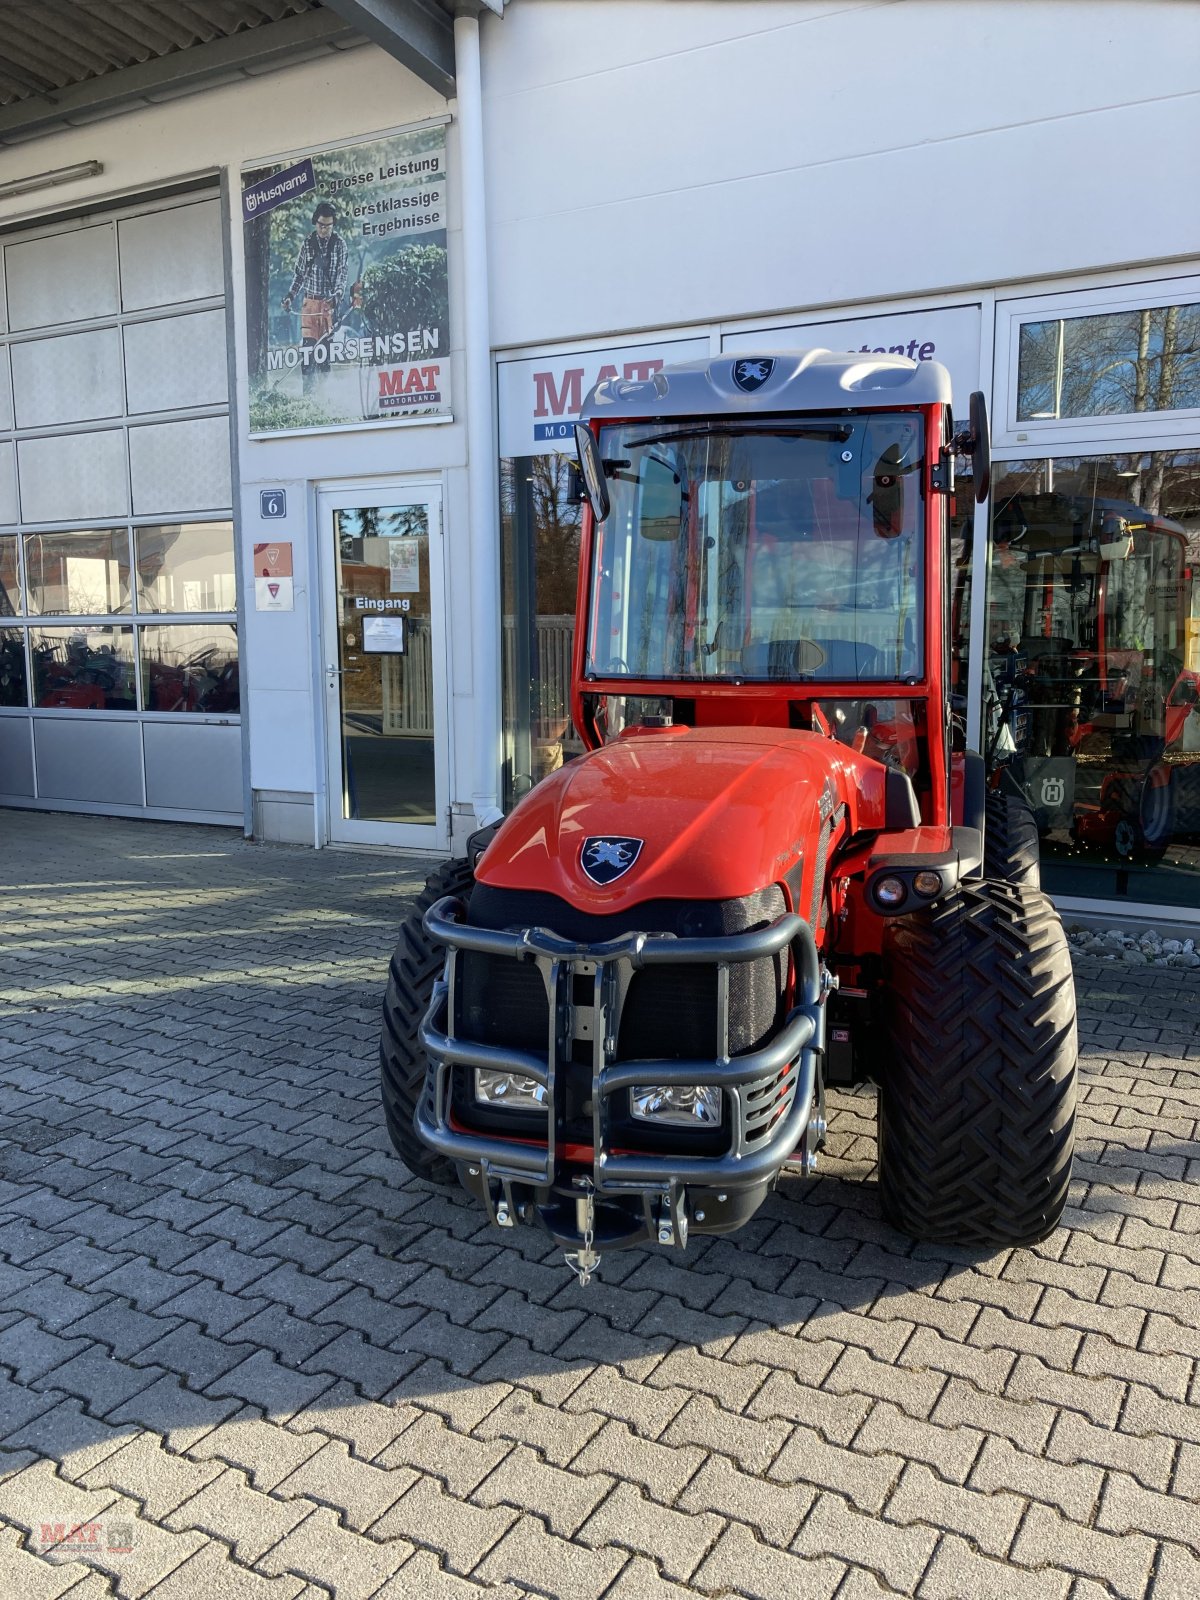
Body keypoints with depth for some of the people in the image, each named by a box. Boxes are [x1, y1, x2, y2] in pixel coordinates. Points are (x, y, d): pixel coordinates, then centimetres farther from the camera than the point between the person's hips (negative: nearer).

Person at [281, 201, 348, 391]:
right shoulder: (308, 243, 7)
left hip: (329, 301, -1)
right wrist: (290, 295, 4)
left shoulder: (339, 243, 2)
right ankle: (308, 386, -4)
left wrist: (337, 294, -17)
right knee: (308, 344, -5)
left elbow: (342, 273, -1)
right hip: (309, 300, 1)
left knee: (326, 344, -1)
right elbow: (299, 273, 13)